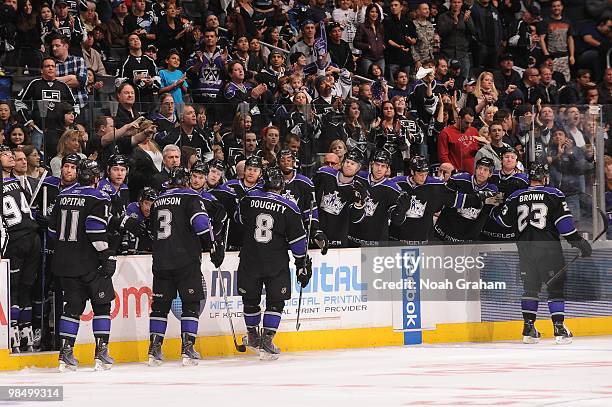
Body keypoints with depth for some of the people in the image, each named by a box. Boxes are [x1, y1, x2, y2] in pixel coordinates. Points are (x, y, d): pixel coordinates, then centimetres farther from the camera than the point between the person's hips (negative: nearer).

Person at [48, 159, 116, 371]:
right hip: (89, 263, -6)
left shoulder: (63, 196, 10)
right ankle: (101, 352, -2)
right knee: (101, 305, 4)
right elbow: (96, 231, -19)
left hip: (65, 263, 6)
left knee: (73, 305, 11)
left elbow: (53, 229, 14)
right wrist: (108, 257, -13)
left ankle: (65, 351, 5)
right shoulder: (98, 198, -9)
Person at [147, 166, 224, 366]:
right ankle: (187, 348, -8)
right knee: (191, 303, 0)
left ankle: (154, 348, 5)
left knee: (160, 304, 10)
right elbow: (201, 223, -16)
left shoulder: (158, 201, 17)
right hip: (186, 259, -5)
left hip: (161, 261, 5)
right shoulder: (190, 197, -2)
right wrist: (213, 246, -10)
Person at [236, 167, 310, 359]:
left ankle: (253, 336, 30)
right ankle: (266, 342, -2)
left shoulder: (248, 200, -2)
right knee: (275, 302, 6)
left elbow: (240, 220, 19)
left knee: (250, 299, 17)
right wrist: (303, 264, 6)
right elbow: (298, 240, -3)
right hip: (277, 264, -2)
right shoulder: (289, 208, -6)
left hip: (249, 260, 2)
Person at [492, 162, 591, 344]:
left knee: (530, 287, 14)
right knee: (556, 287, 1)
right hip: (548, 247, -4)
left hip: (525, 249, 4)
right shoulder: (554, 194, -2)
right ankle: (559, 329, -6)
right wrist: (577, 241, -2)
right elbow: (564, 222, -8)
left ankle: (528, 328, 10)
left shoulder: (515, 197, 8)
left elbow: (504, 220, 18)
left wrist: (494, 211, 39)